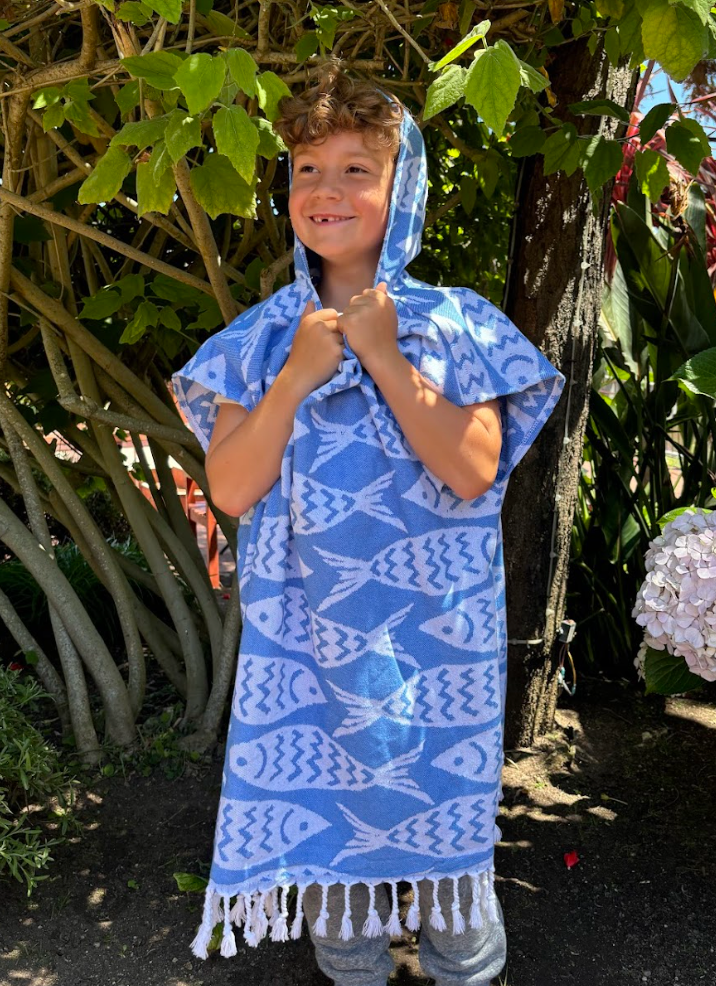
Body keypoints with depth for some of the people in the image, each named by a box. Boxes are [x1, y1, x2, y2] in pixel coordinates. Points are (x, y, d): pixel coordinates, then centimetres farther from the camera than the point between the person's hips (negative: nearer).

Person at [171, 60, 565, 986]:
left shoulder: (458, 325, -5)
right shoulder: (261, 337, 0)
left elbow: (474, 469, -15)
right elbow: (232, 489, -7)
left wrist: (384, 357, -18)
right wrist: (297, 377, -17)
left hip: (434, 629, -1)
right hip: (304, 628, 2)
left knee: (438, 814, 13)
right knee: (319, 814, 15)